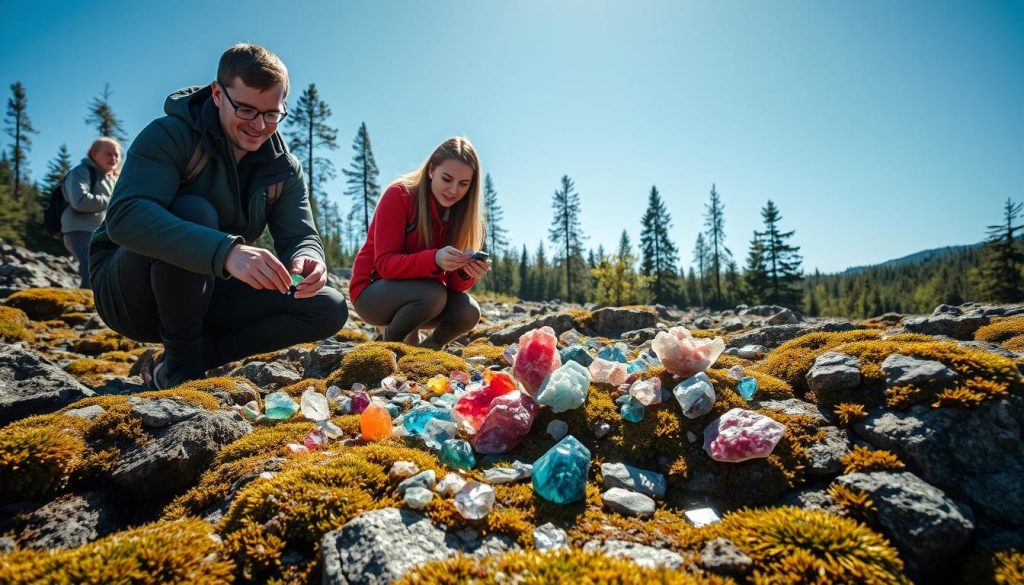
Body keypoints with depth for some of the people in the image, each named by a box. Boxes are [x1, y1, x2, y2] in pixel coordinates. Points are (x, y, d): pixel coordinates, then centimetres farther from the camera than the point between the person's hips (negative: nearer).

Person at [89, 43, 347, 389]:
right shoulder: (170, 136, -19)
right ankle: (181, 364, -18)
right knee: (194, 212, -35)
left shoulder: (283, 169, -2)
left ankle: (197, 355, -7)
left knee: (329, 310, -11)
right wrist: (226, 251, -50)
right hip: (125, 292, -4)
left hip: (204, 297, 5)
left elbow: (300, 236, -9)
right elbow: (124, 216, -35)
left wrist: (308, 261, -35)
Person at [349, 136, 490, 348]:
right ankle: (389, 344, -3)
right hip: (372, 292, -5)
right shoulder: (398, 196, -18)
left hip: (420, 294, 5)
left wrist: (466, 270, -34)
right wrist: (434, 259, -42)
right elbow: (385, 263, -25)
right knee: (433, 294, -32)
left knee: (468, 312, -20)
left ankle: (426, 349, 10)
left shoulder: (459, 211, -4)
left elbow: (454, 283, -9)